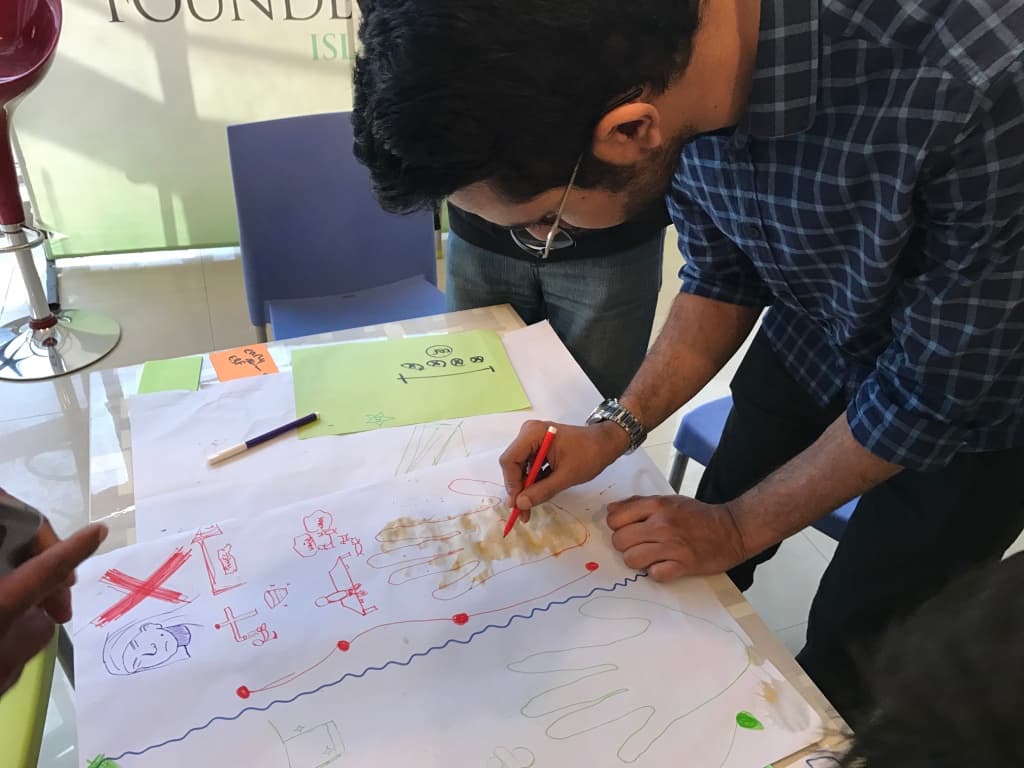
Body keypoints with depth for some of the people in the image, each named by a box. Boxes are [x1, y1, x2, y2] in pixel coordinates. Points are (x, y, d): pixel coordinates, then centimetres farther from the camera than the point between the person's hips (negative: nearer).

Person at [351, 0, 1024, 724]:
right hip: (809, 338, 4)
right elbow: (722, 278, -4)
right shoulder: (658, 74, -21)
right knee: (697, 571, 16)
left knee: (850, 649, 12)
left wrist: (741, 526, -16)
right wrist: (617, 428, -10)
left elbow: (940, 385, -26)